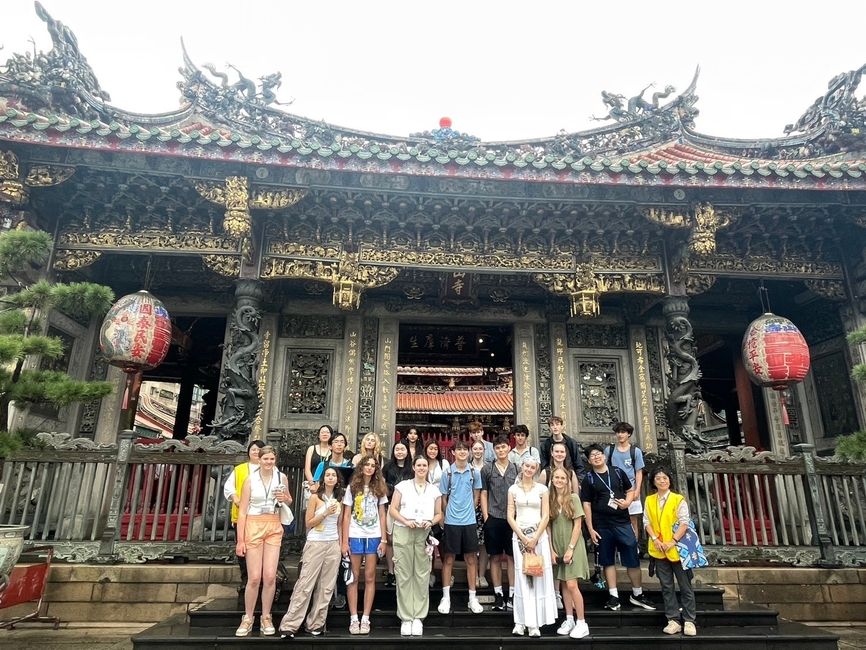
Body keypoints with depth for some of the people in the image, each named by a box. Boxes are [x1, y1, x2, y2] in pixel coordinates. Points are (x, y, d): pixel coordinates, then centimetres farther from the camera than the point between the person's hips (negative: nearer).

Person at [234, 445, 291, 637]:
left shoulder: (281, 477, 2)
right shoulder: (250, 479, -5)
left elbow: (290, 501, 18)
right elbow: (242, 511, -4)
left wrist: (285, 499, -7)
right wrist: (240, 540, -8)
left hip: (274, 528, 2)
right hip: (253, 527, -2)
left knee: (270, 576, -1)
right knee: (254, 578, -2)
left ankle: (266, 617, 15)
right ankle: (248, 619, 16)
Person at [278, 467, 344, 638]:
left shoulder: (338, 499, 10)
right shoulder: (315, 497, -4)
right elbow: (309, 523, -5)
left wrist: (340, 544, 11)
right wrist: (326, 513, -16)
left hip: (333, 545, 5)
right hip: (316, 544, -5)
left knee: (326, 587, 5)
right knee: (305, 585, -6)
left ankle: (315, 624, 13)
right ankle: (289, 625, -1)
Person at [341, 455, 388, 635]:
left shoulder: (379, 489, 8)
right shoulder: (352, 488, 4)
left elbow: (382, 516, 8)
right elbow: (346, 516, 2)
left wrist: (384, 540, 1)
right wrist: (344, 541, -4)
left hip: (374, 537, 1)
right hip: (355, 536, -1)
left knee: (370, 577, 1)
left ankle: (365, 618, 7)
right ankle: (353, 618, 8)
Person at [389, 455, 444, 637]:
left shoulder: (434, 490, 13)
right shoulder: (402, 486, 8)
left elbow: (439, 514, 14)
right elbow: (392, 509, 4)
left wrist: (431, 522, -7)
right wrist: (406, 521, -11)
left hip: (424, 535, 1)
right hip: (403, 533, -1)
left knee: (422, 575, 0)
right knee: (404, 575, 0)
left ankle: (418, 617, 9)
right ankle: (406, 618, 8)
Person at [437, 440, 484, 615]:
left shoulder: (474, 473, 1)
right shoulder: (447, 473, -4)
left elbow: (476, 495, 11)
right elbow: (443, 498, 4)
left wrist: (469, 510, 8)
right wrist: (448, 515, 5)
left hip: (469, 522, 1)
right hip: (451, 522, -1)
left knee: (471, 559, 7)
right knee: (448, 559, 5)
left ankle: (472, 597, 17)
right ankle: (446, 597, 15)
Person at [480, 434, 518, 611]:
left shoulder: (516, 469, 5)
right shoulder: (487, 469, 3)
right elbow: (483, 494, 5)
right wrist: (486, 516, -2)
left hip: (512, 518, 0)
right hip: (493, 518, 0)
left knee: (512, 556, 4)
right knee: (495, 557, 6)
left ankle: (512, 594, 13)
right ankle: (498, 595, 15)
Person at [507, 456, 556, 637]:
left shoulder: (542, 489, 3)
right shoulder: (513, 489, 5)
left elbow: (546, 516, 0)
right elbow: (510, 516, 2)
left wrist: (535, 538, -9)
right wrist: (523, 537, -8)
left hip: (539, 534, 0)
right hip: (519, 535, 0)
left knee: (539, 577, 0)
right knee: (521, 577, 0)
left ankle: (535, 623, 7)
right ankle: (521, 622, 6)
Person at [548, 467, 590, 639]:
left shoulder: (573, 498, -6)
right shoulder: (550, 499, 3)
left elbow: (577, 525, -8)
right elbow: (548, 526, 4)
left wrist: (570, 548, -12)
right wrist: (551, 550, -2)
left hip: (573, 546, -4)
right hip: (557, 547, 4)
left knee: (571, 585, -9)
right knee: (564, 584, 9)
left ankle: (582, 623, 2)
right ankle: (569, 620, 19)